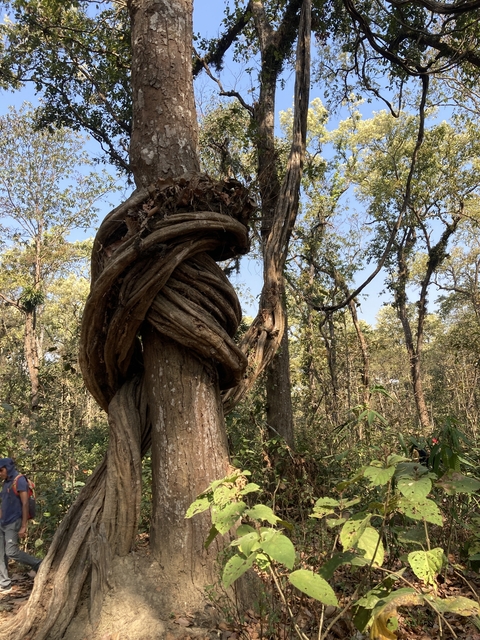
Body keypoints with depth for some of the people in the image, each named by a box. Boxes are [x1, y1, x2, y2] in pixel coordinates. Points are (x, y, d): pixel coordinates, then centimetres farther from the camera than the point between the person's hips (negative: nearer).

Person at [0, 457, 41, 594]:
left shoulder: (19, 480, -13)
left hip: (13, 523, -8)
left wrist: (23, 526, -20)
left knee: (12, 552, -11)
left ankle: (39, 565, 5)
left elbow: (25, 504, -17)